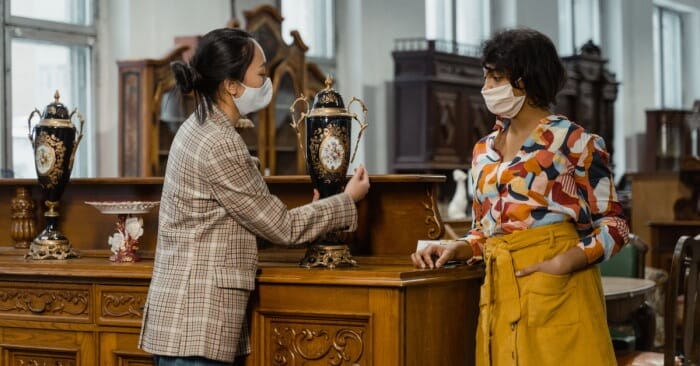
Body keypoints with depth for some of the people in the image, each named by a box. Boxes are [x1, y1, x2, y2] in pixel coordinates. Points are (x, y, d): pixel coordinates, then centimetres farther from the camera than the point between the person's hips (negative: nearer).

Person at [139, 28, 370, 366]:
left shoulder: (199, 129, 12)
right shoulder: (219, 144, -18)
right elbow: (279, 226, -10)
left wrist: (306, 213, 14)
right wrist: (347, 201, 2)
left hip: (193, 318, 10)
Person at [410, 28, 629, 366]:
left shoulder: (573, 141, -4)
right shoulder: (484, 151, 14)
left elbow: (613, 225, -4)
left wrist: (564, 263, -18)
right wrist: (454, 248, -1)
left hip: (557, 290, -5)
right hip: (501, 292, 5)